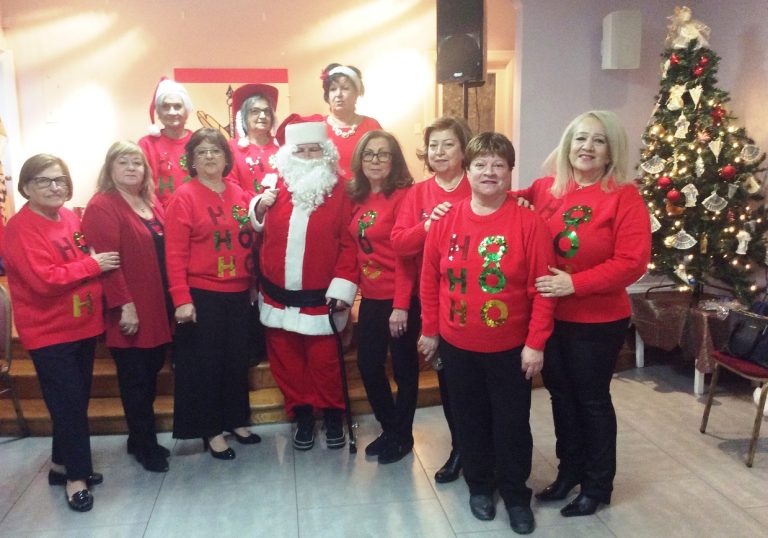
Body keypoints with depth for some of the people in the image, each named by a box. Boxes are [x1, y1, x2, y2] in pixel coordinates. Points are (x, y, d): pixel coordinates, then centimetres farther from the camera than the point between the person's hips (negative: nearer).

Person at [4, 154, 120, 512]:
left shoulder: (70, 218, 7)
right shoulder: (20, 228, -14)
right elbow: (44, 280, -24)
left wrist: (98, 261, 2)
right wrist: (92, 265, -18)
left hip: (83, 326, 7)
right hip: (49, 334, -7)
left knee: (77, 400, 16)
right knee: (68, 404, 1)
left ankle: (62, 464, 34)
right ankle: (75, 475, 18)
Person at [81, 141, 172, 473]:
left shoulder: (152, 203, 13)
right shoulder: (102, 206, -10)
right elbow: (106, 260, -17)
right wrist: (125, 305, -20)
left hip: (158, 308, 7)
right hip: (130, 311, -7)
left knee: (151, 373, 15)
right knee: (135, 379, 5)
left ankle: (140, 437, 32)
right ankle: (145, 445, 20)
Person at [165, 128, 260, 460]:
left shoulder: (239, 194, 7)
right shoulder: (184, 197, -7)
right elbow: (175, 253, -12)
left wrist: (254, 284, 7)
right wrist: (181, 299, -17)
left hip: (238, 293, 5)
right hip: (202, 296, -5)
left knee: (237, 359, 15)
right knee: (205, 363, 6)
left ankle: (237, 421, 31)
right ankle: (212, 431, 20)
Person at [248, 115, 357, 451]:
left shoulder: (338, 191, -3)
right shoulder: (276, 187, 6)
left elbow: (348, 243, -7)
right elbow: (256, 229, 17)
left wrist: (342, 286, -14)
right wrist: (259, 207, -4)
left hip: (319, 297, -3)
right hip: (277, 295, 4)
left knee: (323, 361, 4)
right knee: (286, 361, 11)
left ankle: (333, 416, 27)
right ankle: (302, 416, 29)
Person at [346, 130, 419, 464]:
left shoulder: (403, 195, -12)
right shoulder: (357, 197, 8)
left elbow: (406, 254, -16)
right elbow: (356, 247, 11)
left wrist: (401, 305, -19)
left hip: (401, 300, -6)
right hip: (370, 298, 6)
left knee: (404, 367, 9)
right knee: (368, 364, 11)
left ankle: (403, 435, 28)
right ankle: (388, 428, 33)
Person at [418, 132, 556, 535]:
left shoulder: (528, 223, -12)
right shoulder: (446, 221, -4)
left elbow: (542, 288, -11)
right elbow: (430, 280, 3)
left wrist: (535, 343, -12)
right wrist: (430, 331, 5)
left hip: (511, 348, -2)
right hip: (457, 346, 3)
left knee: (512, 424, 10)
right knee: (470, 420, 17)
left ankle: (516, 494, 32)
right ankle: (479, 484, 38)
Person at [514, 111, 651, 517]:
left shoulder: (623, 195, -13)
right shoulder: (546, 189, 1)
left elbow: (633, 262, -19)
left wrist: (575, 283, -24)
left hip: (598, 321, -5)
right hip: (550, 316, 5)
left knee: (593, 399, 10)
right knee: (561, 394, 18)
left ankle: (598, 485, 31)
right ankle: (569, 470, 39)